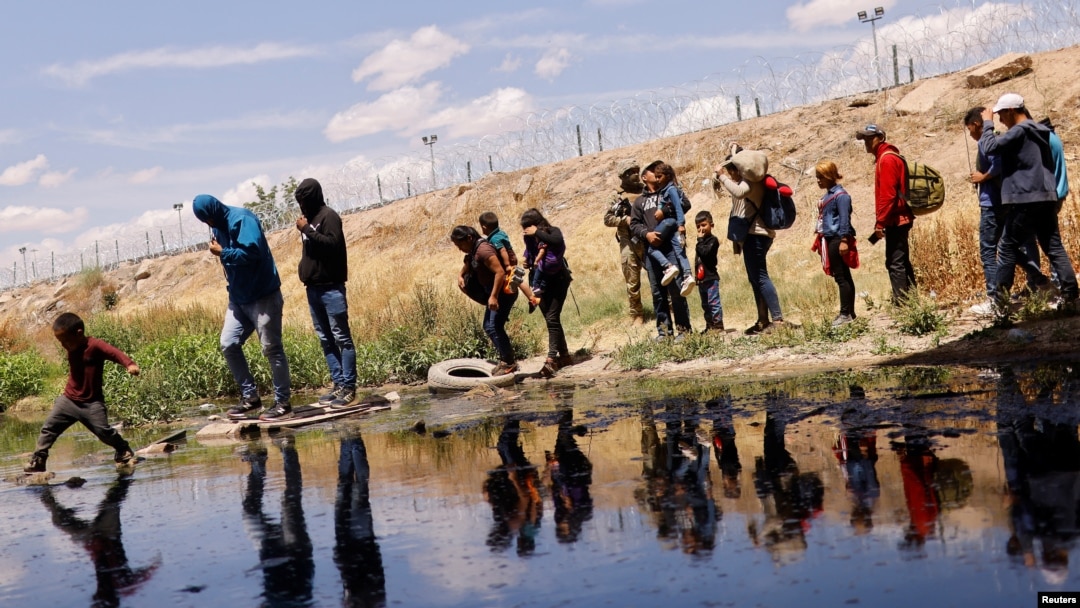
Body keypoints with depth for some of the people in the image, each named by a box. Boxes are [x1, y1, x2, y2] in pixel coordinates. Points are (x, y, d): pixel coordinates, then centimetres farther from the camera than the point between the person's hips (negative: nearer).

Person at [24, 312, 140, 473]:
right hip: (68, 399, 6)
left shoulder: (96, 346, -19)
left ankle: (124, 451, 15)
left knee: (103, 431, -9)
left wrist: (129, 364, -52)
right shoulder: (71, 349, 4)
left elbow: (115, 353, -34)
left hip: (91, 402, -6)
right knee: (48, 427, 6)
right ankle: (38, 459, 17)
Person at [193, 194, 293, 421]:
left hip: (263, 296, -9)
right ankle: (250, 396, 14)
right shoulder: (218, 226, 12)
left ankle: (283, 403, 5)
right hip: (238, 298, 9)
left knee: (272, 348, -2)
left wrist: (222, 252, -15)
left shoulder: (242, 219, -15)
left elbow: (252, 251, -25)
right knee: (228, 344, 4)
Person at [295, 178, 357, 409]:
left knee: (341, 337, -5)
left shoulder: (328, 216, -8)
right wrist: (306, 274, 9)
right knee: (325, 340, 9)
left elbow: (333, 244, -21)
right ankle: (338, 384, 14)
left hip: (331, 288, -9)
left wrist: (307, 230, -18)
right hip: (313, 288, 9)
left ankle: (349, 387, -3)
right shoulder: (310, 218, 15)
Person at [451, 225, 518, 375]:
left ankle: (509, 363, -9)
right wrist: (461, 275, 7)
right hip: (494, 293, 10)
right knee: (488, 327, 11)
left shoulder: (483, 250, -21)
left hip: (504, 292, -10)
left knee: (493, 327, -14)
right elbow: (468, 265, 29)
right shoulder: (473, 251, 10)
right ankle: (505, 360, 17)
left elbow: (500, 272, -27)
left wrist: (493, 296, -27)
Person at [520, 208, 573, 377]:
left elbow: (557, 241, -35)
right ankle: (564, 355, 21)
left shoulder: (553, 232, -15)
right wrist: (529, 263, -6)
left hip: (557, 279, -6)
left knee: (552, 318, -16)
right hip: (541, 281, 6)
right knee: (551, 320, 10)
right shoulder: (529, 238, 1)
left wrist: (537, 233, -30)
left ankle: (551, 360, -22)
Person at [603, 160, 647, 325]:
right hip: (629, 243, -1)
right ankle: (636, 315, 13)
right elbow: (607, 219, 1)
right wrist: (625, 220, -12)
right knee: (632, 282, 3)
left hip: (649, 240, 1)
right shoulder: (619, 197, 3)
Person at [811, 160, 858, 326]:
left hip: (837, 240, -9)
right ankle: (849, 312, 15)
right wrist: (819, 238, 20)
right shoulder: (827, 195, 16)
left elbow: (844, 219, -17)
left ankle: (846, 313, -4)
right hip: (829, 240, 9)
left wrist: (844, 241, -21)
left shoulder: (840, 195, -11)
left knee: (842, 277, -6)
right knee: (843, 277, 11)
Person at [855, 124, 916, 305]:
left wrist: (880, 222, -19)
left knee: (895, 263, -10)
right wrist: (882, 221, 18)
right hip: (900, 219, 11)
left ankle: (901, 304, -10)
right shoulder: (886, 157, 18)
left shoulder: (886, 159, -13)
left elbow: (887, 195, -20)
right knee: (902, 262, 14)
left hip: (895, 220, -11)